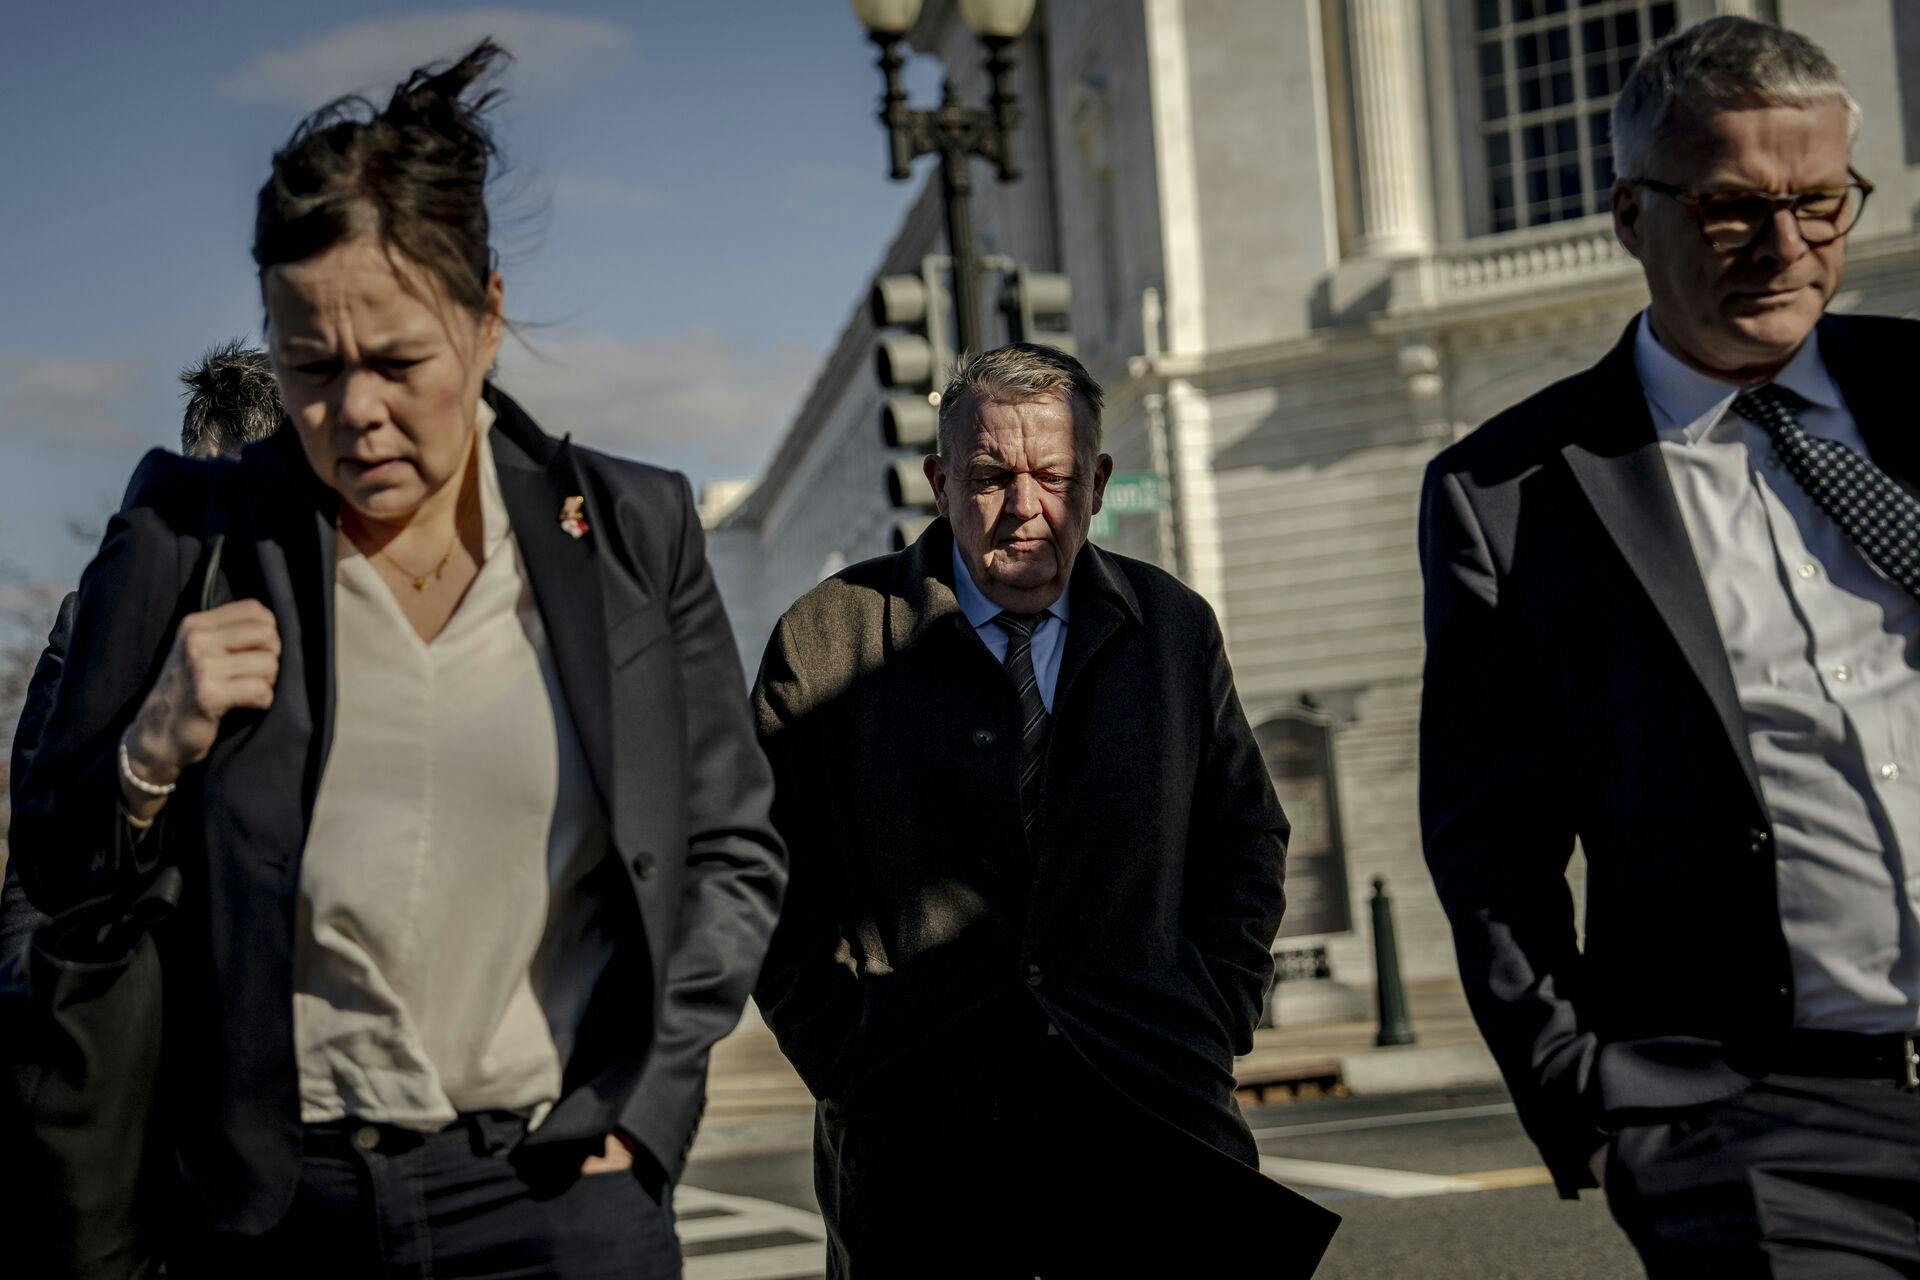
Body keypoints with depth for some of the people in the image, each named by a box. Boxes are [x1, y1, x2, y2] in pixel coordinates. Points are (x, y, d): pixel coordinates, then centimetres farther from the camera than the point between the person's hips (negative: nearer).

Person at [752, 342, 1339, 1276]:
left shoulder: (1174, 628, 11)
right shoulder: (828, 640, 1)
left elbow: (1246, 840, 17)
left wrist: (1214, 1024, 6)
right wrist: (846, 1061, -4)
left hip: (1154, 1127, 2)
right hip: (916, 1143, -2)